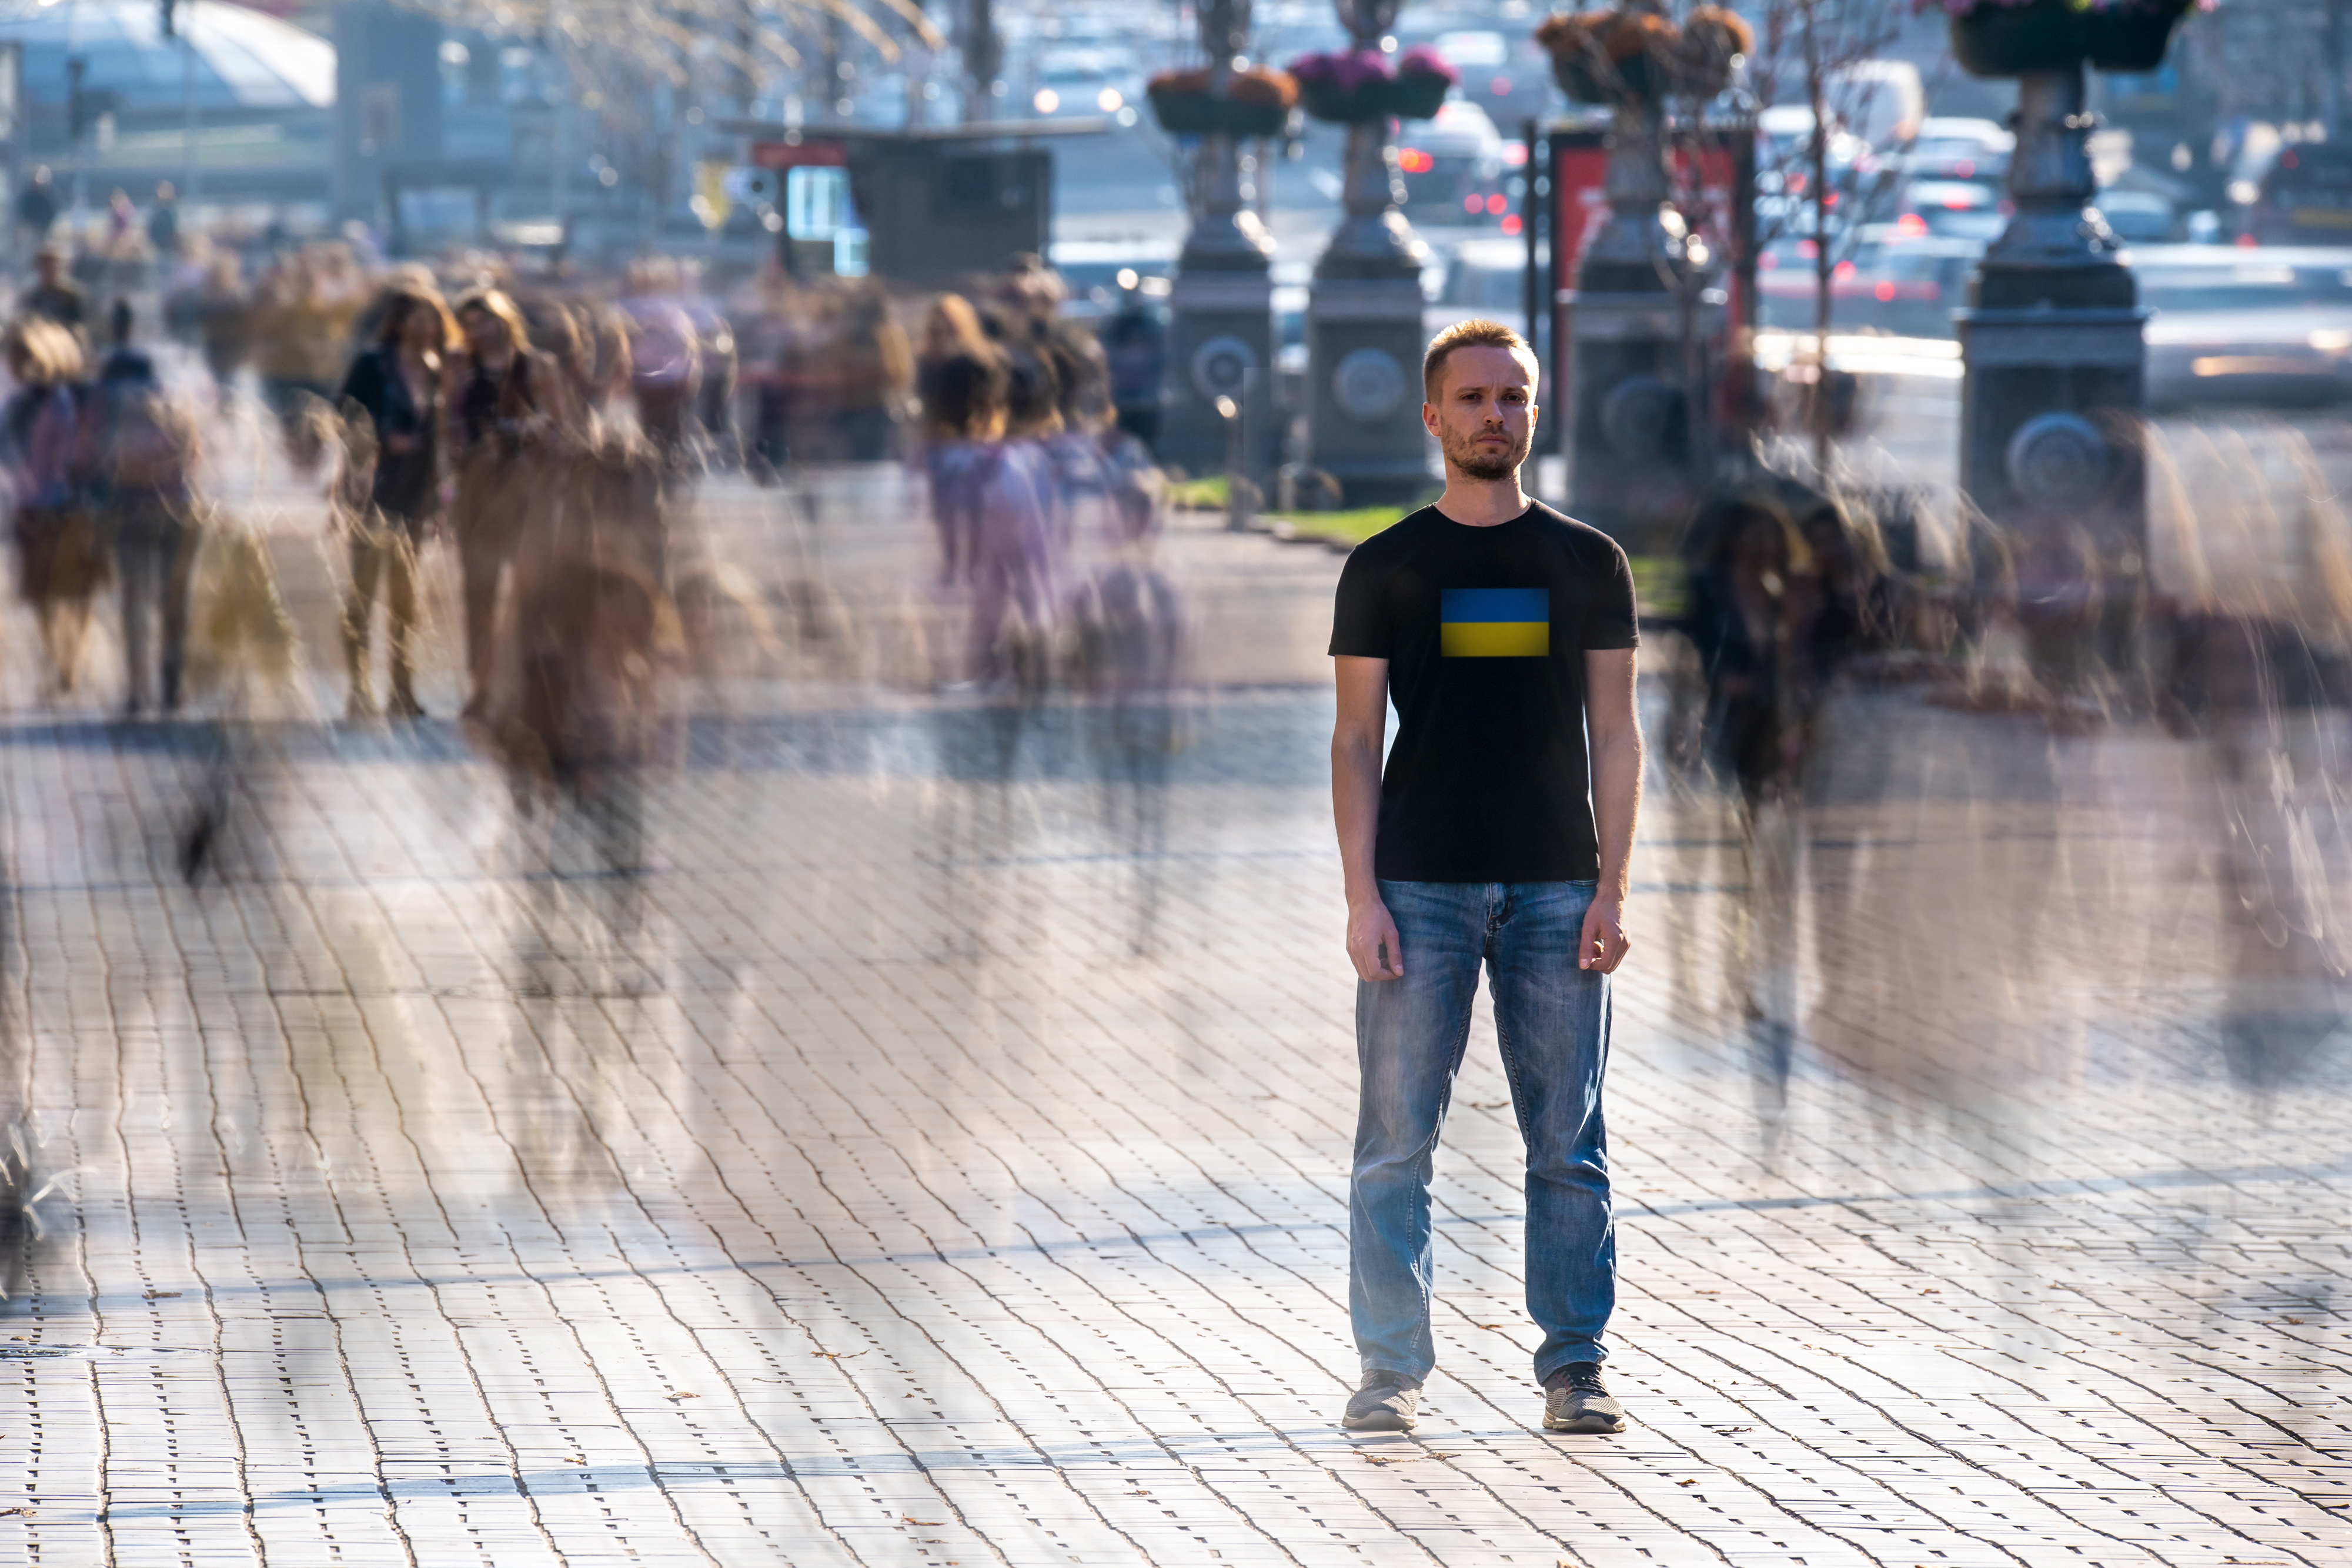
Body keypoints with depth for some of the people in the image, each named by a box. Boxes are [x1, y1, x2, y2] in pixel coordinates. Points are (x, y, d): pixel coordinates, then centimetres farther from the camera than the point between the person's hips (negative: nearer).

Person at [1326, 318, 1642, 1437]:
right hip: (1421, 885, -1)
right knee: (1396, 1141, -2)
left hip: (1554, 886, 1)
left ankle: (1574, 1365, 7)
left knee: (1567, 1144, 1)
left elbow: (1614, 735, 9)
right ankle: (1391, 1367, 5)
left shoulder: (1588, 564, 9)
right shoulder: (1386, 569, 5)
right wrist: (1362, 897, -5)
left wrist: (1611, 889, -1)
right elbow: (1356, 740, 4)